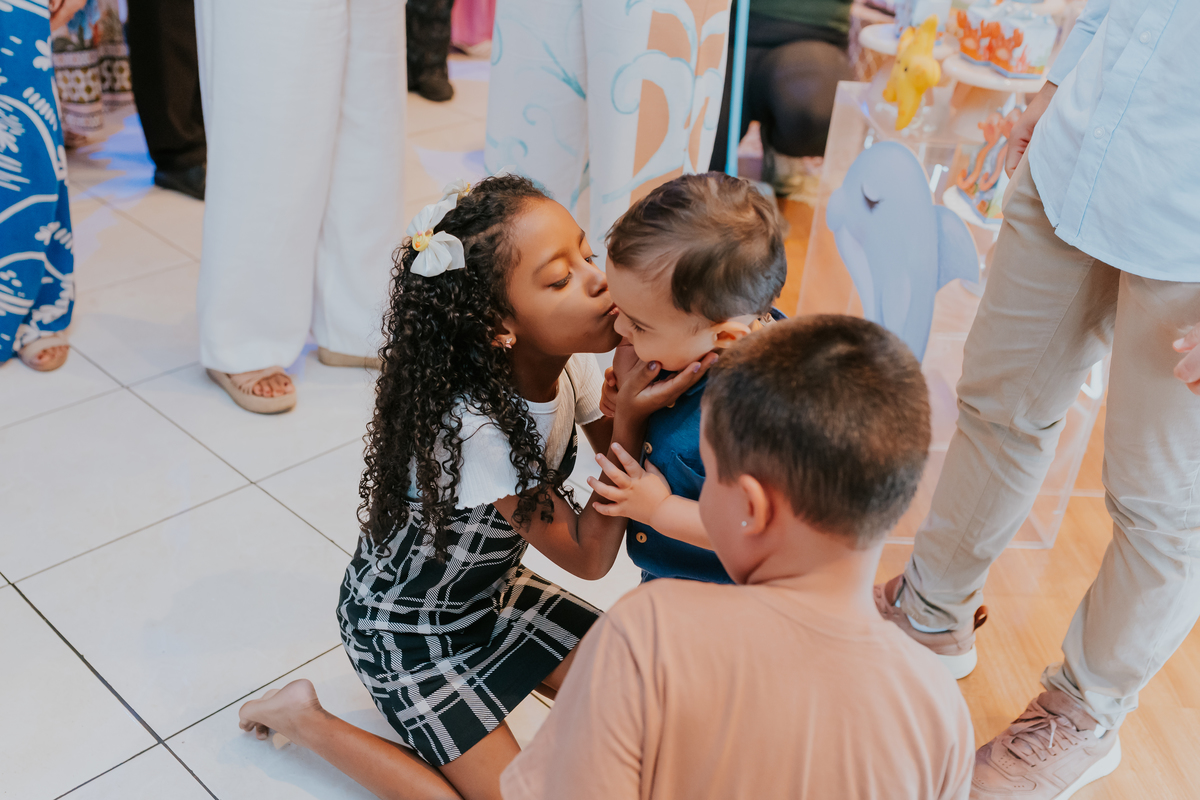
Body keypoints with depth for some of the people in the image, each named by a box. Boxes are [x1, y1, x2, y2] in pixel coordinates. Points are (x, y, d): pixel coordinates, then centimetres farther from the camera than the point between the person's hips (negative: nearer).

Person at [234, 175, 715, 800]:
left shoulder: (570, 360, -16)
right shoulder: (471, 429, -36)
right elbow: (590, 557, -27)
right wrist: (629, 420, -36)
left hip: (491, 588, 7)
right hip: (405, 629, -7)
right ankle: (305, 718, 3)